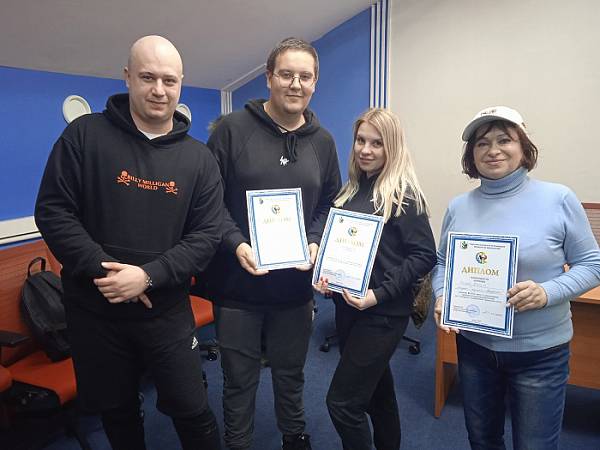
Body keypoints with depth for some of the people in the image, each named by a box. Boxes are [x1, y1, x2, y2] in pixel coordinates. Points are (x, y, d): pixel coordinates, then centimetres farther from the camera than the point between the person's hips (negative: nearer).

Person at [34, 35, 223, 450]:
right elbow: (52, 211, -7)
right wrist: (102, 270, -18)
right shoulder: (85, 134, -4)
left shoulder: (199, 158, -1)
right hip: (94, 309, 0)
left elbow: (207, 235, -5)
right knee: (116, 411, 20)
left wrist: (148, 276, -18)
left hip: (167, 310, 0)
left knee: (192, 411, 10)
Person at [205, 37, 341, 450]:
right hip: (238, 281, -3)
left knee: (291, 371, 22)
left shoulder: (323, 141, 6)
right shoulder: (233, 129, -6)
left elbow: (330, 203, 11)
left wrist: (315, 242, -7)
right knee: (240, 377, 14)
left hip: (296, 282, 3)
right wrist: (236, 243, -20)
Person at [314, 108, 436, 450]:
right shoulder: (352, 190, 8)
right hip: (347, 305, 7)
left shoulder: (403, 194, -12)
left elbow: (425, 255, -16)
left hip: (383, 313, -7)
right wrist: (326, 275, -4)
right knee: (377, 391, 22)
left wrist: (379, 294, -23)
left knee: (343, 402, -4)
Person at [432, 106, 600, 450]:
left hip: (540, 351, -3)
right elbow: (442, 263, 7)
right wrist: (442, 297, -12)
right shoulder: (459, 207, -1)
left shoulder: (559, 199, -11)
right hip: (474, 345, 3)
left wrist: (548, 292, -23)